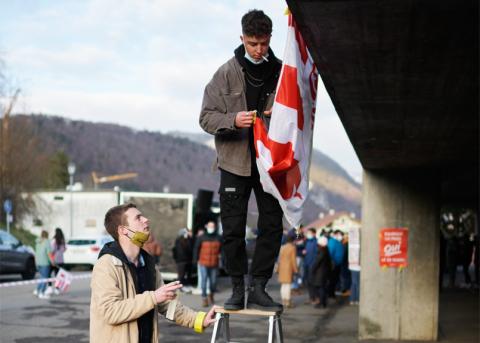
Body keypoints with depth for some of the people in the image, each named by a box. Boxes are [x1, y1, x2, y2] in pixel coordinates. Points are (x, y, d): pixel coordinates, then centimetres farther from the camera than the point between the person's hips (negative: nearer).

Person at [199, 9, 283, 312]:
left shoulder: (282, 72, 3)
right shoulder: (227, 73, -1)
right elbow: (206, 117, -2)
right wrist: (233, 120, -21)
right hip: (235, 162, -1)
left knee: (272, 225, 1)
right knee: (233, 228, 2)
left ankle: (258, 288, 12)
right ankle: (238, 288, 15)